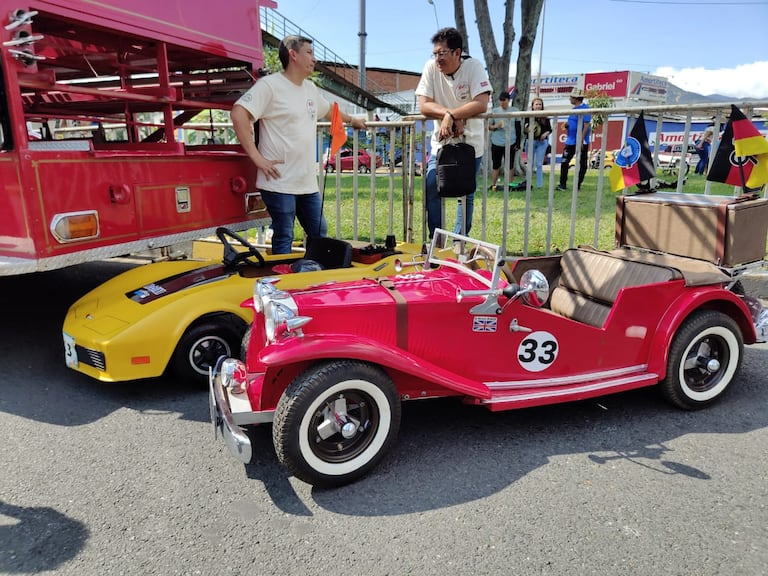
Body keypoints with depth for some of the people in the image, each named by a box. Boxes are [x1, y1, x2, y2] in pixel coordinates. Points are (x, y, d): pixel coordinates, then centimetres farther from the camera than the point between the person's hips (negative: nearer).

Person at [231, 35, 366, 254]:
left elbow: (328, 110, 37)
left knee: (319, 234, 15)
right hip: (280, 183, -8)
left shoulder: (310, 88, 16)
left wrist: (351, 120, 49)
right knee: (283, 241, 0)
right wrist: (257, 157, -21)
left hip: (308, 184, 8)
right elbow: (238, 114, -19)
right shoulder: (270, 85, -10)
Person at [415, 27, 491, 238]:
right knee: (431, 189, -6)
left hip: (471, 142, -2)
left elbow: (481, 104, -24)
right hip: (441, 141, 2)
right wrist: (450, 114, -25)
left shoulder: (474, 66, -14)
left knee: (466, 193, 3)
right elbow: (424, 105, -12)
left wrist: (451, 115, -27)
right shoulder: (431, 67, -7)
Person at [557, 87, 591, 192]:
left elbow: (586, 125, -18)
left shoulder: (585, 108, -13)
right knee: (564, 162, 2)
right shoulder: (574, 109, 13)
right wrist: (567, 124, 4)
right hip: (571, 141, 8)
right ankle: (563, 184, 7)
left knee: (582, 164, 3)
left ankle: (578, 185, 9)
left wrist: (581, 140, -22)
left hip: (581, 142, -8)